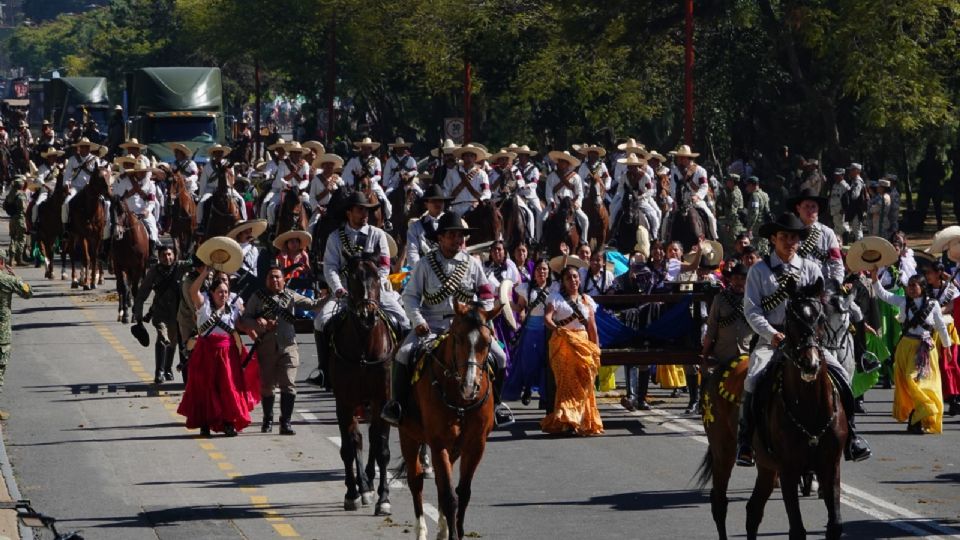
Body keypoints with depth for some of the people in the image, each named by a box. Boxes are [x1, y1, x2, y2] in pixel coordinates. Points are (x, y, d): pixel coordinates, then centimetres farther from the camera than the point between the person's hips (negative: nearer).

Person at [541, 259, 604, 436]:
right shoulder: (556, 298, 3)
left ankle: (585, 420, 5)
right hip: (563, 343, -4)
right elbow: (547, 317, -11)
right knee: (566, 379, -14)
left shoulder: (586, 300, 16)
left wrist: (596, 347, 8)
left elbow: (592, 326, 15)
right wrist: (555, 328, -31)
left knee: (584, 380, -2)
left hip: (583, 342, 4)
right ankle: (565, 419, -18)